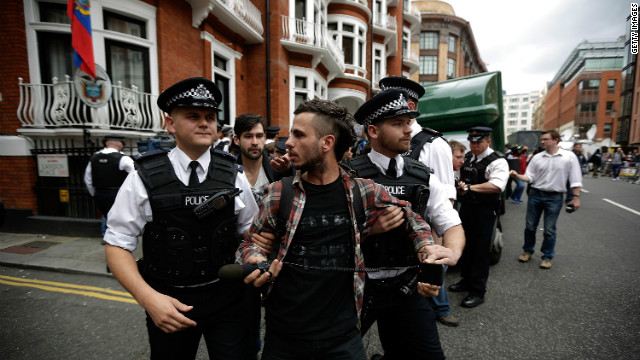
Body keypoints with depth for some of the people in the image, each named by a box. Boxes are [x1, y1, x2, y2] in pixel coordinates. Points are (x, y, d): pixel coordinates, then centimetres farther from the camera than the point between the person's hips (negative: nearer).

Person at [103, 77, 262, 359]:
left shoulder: (233, 175, -4)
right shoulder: (144, 178, -8)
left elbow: (251, 231, 4)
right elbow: (117, 245, -5)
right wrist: (148, 298, -17)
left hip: (228, 298, 1)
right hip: (169, 305, 0)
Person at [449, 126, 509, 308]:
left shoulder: (497, 161, -12)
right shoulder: (467, 158, 11)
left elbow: (497, 185, -28)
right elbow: (458, 178, 24)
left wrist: (470, 187, -31)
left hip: (485, 212, -7)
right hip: (466, 208, 7)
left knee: (480, 251, 2)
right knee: (465, 246, 17)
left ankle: (478, 292, 16)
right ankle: (466, 280, 36)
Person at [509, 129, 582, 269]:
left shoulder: (569, 157, -4)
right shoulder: (537, 158, 3)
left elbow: (575, 179, -3)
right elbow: (530, 177, 2)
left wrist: (576, 197, -6)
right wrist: (518, 176, -17)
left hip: (554, 198, -2)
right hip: (535, 195, 3)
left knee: (549, 230, 6)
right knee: (530, 226, 10)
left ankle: (547, 257, 21)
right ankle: (528, 251, 27)